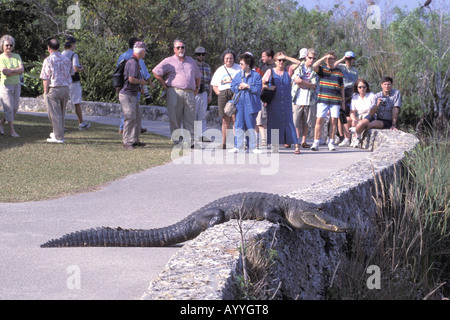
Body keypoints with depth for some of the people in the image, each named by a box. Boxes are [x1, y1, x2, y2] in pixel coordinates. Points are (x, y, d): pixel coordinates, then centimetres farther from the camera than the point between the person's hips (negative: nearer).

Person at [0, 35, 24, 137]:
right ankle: (12, 130, 0)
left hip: (16, 85, 5)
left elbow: (22, 69, -7)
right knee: (9, 108, -6)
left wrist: (10, 70, -18)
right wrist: (17, 71, -10)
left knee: (15, 108, 7)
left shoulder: (16, 56, 8)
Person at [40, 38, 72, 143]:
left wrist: (45, 92, -6)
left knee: (55, 114, 0)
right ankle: (57, 133, 30)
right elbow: (70, 75, 12)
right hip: (66, 88, 6)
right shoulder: (67, 60, 8)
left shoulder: (48, 60, -10)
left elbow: (46, 79, -12)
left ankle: (59, 137, -1)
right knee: (61, 113, 18)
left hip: (53, 89, -6)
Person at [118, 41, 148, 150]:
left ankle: (135, 141, 21)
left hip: (133, 95, 11)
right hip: (127, 94, -11)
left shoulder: (136, 62, 16)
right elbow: (131, 79, -25)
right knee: (130, 118, -11)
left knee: (137, 117, 14)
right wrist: (141, 82, -9)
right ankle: (126, 142, -8)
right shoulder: (133, 63, -17)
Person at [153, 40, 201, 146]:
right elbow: (156, 72, 1)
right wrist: (165, 86, -1)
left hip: (190, 94, 4)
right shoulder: (169, 61, 6)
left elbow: (198, 76, 32)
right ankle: (177, 142, 2)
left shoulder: (191, 61, 21)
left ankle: (191, 142, 1)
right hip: (175, 93, -4)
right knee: (175, 119, -2)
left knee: (190, 119, 0)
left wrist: (197, 88, 18)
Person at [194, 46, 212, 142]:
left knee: (202, 115, 3)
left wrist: (210, 95, 12)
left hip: (204, 94, 4)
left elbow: (210, 82, 18)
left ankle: (201, 135, 4)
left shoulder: (207, 67, 16)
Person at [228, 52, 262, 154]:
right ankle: (239, 147, 7)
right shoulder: (238, 75, 11)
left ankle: (252, 147, 11)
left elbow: (258, 89, -9)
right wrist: (238, 87, -8)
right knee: (239, 126, 1)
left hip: (251, 104, -3)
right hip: (239, 103, 3)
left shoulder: (256, 75, -2)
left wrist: (248, 86, -13)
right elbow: (232, 87, 11)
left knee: (250, 127, 4)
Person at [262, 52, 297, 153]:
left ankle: (296, 144, -12)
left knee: (288, 121, -6)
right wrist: (268, 87, -9)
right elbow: (262, 83, 9)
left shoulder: (288, 70, 9)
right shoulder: (270, 72, 6)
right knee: (274, 123, 1)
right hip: (274, 102, 0)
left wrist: (286, 57, 1)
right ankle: (274, 144, 7)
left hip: (286, 102, 0)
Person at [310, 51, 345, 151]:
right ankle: (316, 143, -6)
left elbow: (341, 87, 18)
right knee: (319, 120, -8)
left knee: (334, 121, 0)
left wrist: (343, 101, 14)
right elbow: (314, 66, -16)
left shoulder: (339, 72, 15)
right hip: (322, 99, -2)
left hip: (336, 100, 2)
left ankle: (331, 143, 8)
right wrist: (325, 57, -12)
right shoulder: (322, 69, 8)